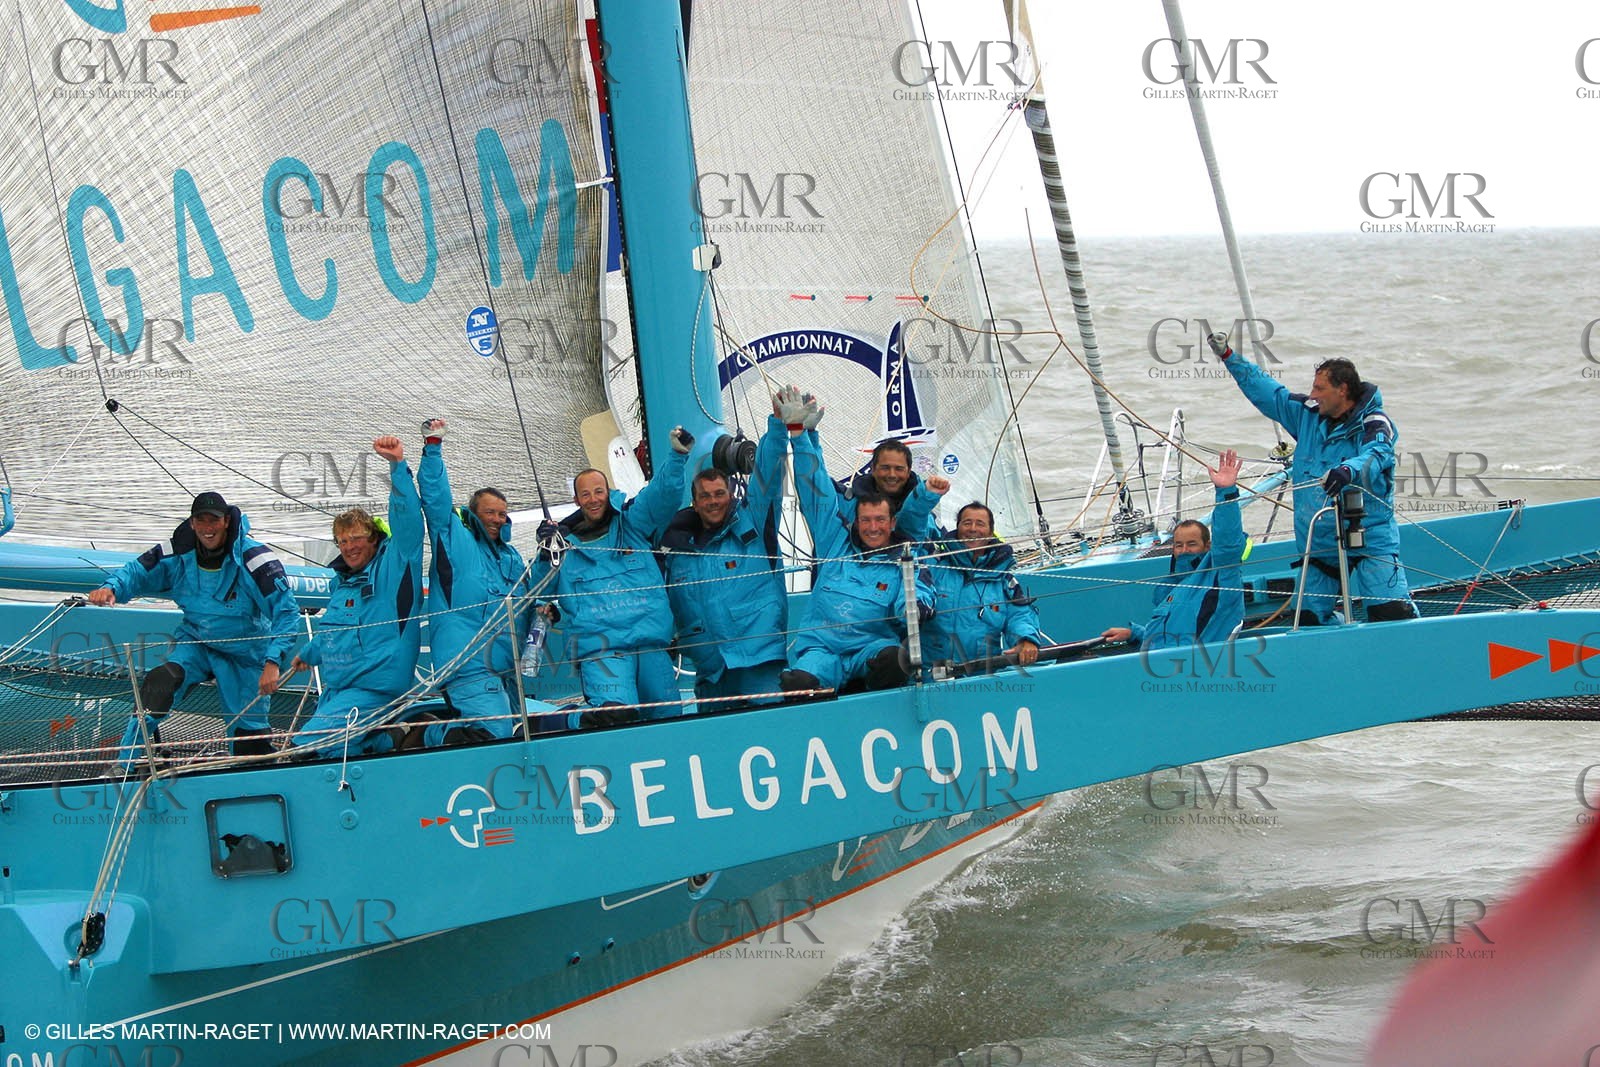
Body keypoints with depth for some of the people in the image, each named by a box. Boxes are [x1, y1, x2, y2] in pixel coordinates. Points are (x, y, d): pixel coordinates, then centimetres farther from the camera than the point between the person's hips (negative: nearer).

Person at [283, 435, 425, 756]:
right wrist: (307, 655, 50)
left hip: (374, 690, -9)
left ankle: (396, 739, -6)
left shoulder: (392, 567, -8)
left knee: (306, 750, -20)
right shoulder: (341, 581, 15)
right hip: (335, 691, 9)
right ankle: (389, 738, 18)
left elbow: (408, 521, -22)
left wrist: (398, 465, -29)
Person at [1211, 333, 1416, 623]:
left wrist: (1349, 470, -53)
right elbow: (1268, 392, 19)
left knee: (1391, 611, -18)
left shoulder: (1373, 424, -10)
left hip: (1370, 539, -6)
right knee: (1310, 619, 9)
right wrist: (1228, 357, 16)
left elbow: (1377, 454, -31)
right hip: (1317, 542, 6)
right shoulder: (1307, 414, 9)